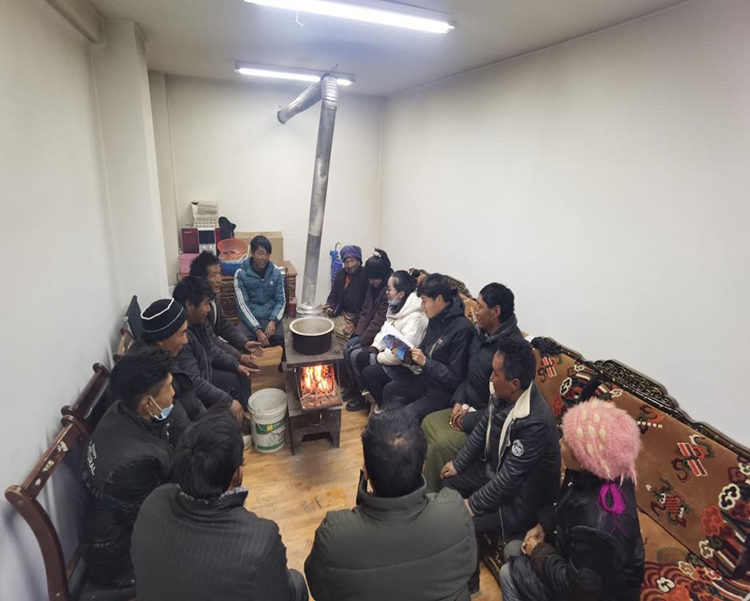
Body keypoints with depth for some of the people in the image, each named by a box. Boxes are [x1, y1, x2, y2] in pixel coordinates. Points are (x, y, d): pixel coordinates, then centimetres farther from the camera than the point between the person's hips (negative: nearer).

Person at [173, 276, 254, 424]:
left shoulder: (196, 322, -4)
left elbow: (211, 350, 14)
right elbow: (193, 383, -35)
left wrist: (236, 365, 8)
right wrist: (229, 402, -31)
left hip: (204, 375, 10)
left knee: (241, 379, 17)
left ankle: (242, 419, 35)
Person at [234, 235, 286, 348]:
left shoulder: (276, 272, 2)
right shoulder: (241, 274, -7)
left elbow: (281, 301, 3)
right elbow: (242, 305, -11)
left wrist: (273, 321, -17)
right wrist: (257, 330, -22)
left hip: (271, 318, 2)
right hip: (250, 318, -2)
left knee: (278, 339, -26)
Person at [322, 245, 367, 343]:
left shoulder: (366, 276, -13)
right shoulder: (341, 274, 6)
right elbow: (333, 296, 13)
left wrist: (355, 322, -20)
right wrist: (329, 306, -10)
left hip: (358, 317, -6)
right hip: (342, 314, 6)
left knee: (343, 334, -27)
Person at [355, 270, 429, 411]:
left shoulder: (415, 317, -28)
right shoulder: (396, 307, 3)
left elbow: (403, 351, -30)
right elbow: (384, 330, 14)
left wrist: (380, 357, -16)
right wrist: (375, 348, -2)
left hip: (406, 366, -10)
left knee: (368, 373, -19)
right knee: (360, 358, 6)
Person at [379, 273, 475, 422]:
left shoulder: (462, 329, -26)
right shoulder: (436, 319, -1)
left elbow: (455, 378, -23)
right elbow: (425, 347, 15)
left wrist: (424, 362, -24)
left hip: (447, 390, -8)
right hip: (428, 379, 8)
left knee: (408, 414, -20)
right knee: (390, 389, 4)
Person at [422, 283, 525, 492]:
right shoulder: (482, 334, 2)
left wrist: (468, 420, -18)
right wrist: (459, 402, 0)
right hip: (469, 407, 9)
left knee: (442, 444, -19)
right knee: (429, 423, 2)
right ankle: (423, 485, 16)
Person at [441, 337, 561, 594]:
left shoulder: (535, 422, -36)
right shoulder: (503, 394, -13)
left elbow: (509, 479, -29)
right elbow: (482, 429, 4)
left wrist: (472, 505, -19)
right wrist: (458, 463, 7)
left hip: (523, 497, -8)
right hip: (495, 469, 8)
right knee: (445, 484, 8)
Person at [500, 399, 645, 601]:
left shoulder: (597, 525, -42)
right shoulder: (600, 475, -17)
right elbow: (567, 509, 5)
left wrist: (538, 551, -15)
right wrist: (544, 525, -5)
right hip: (583, 557, 7)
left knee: (509, 575, -3)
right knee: (512, 551, 14)